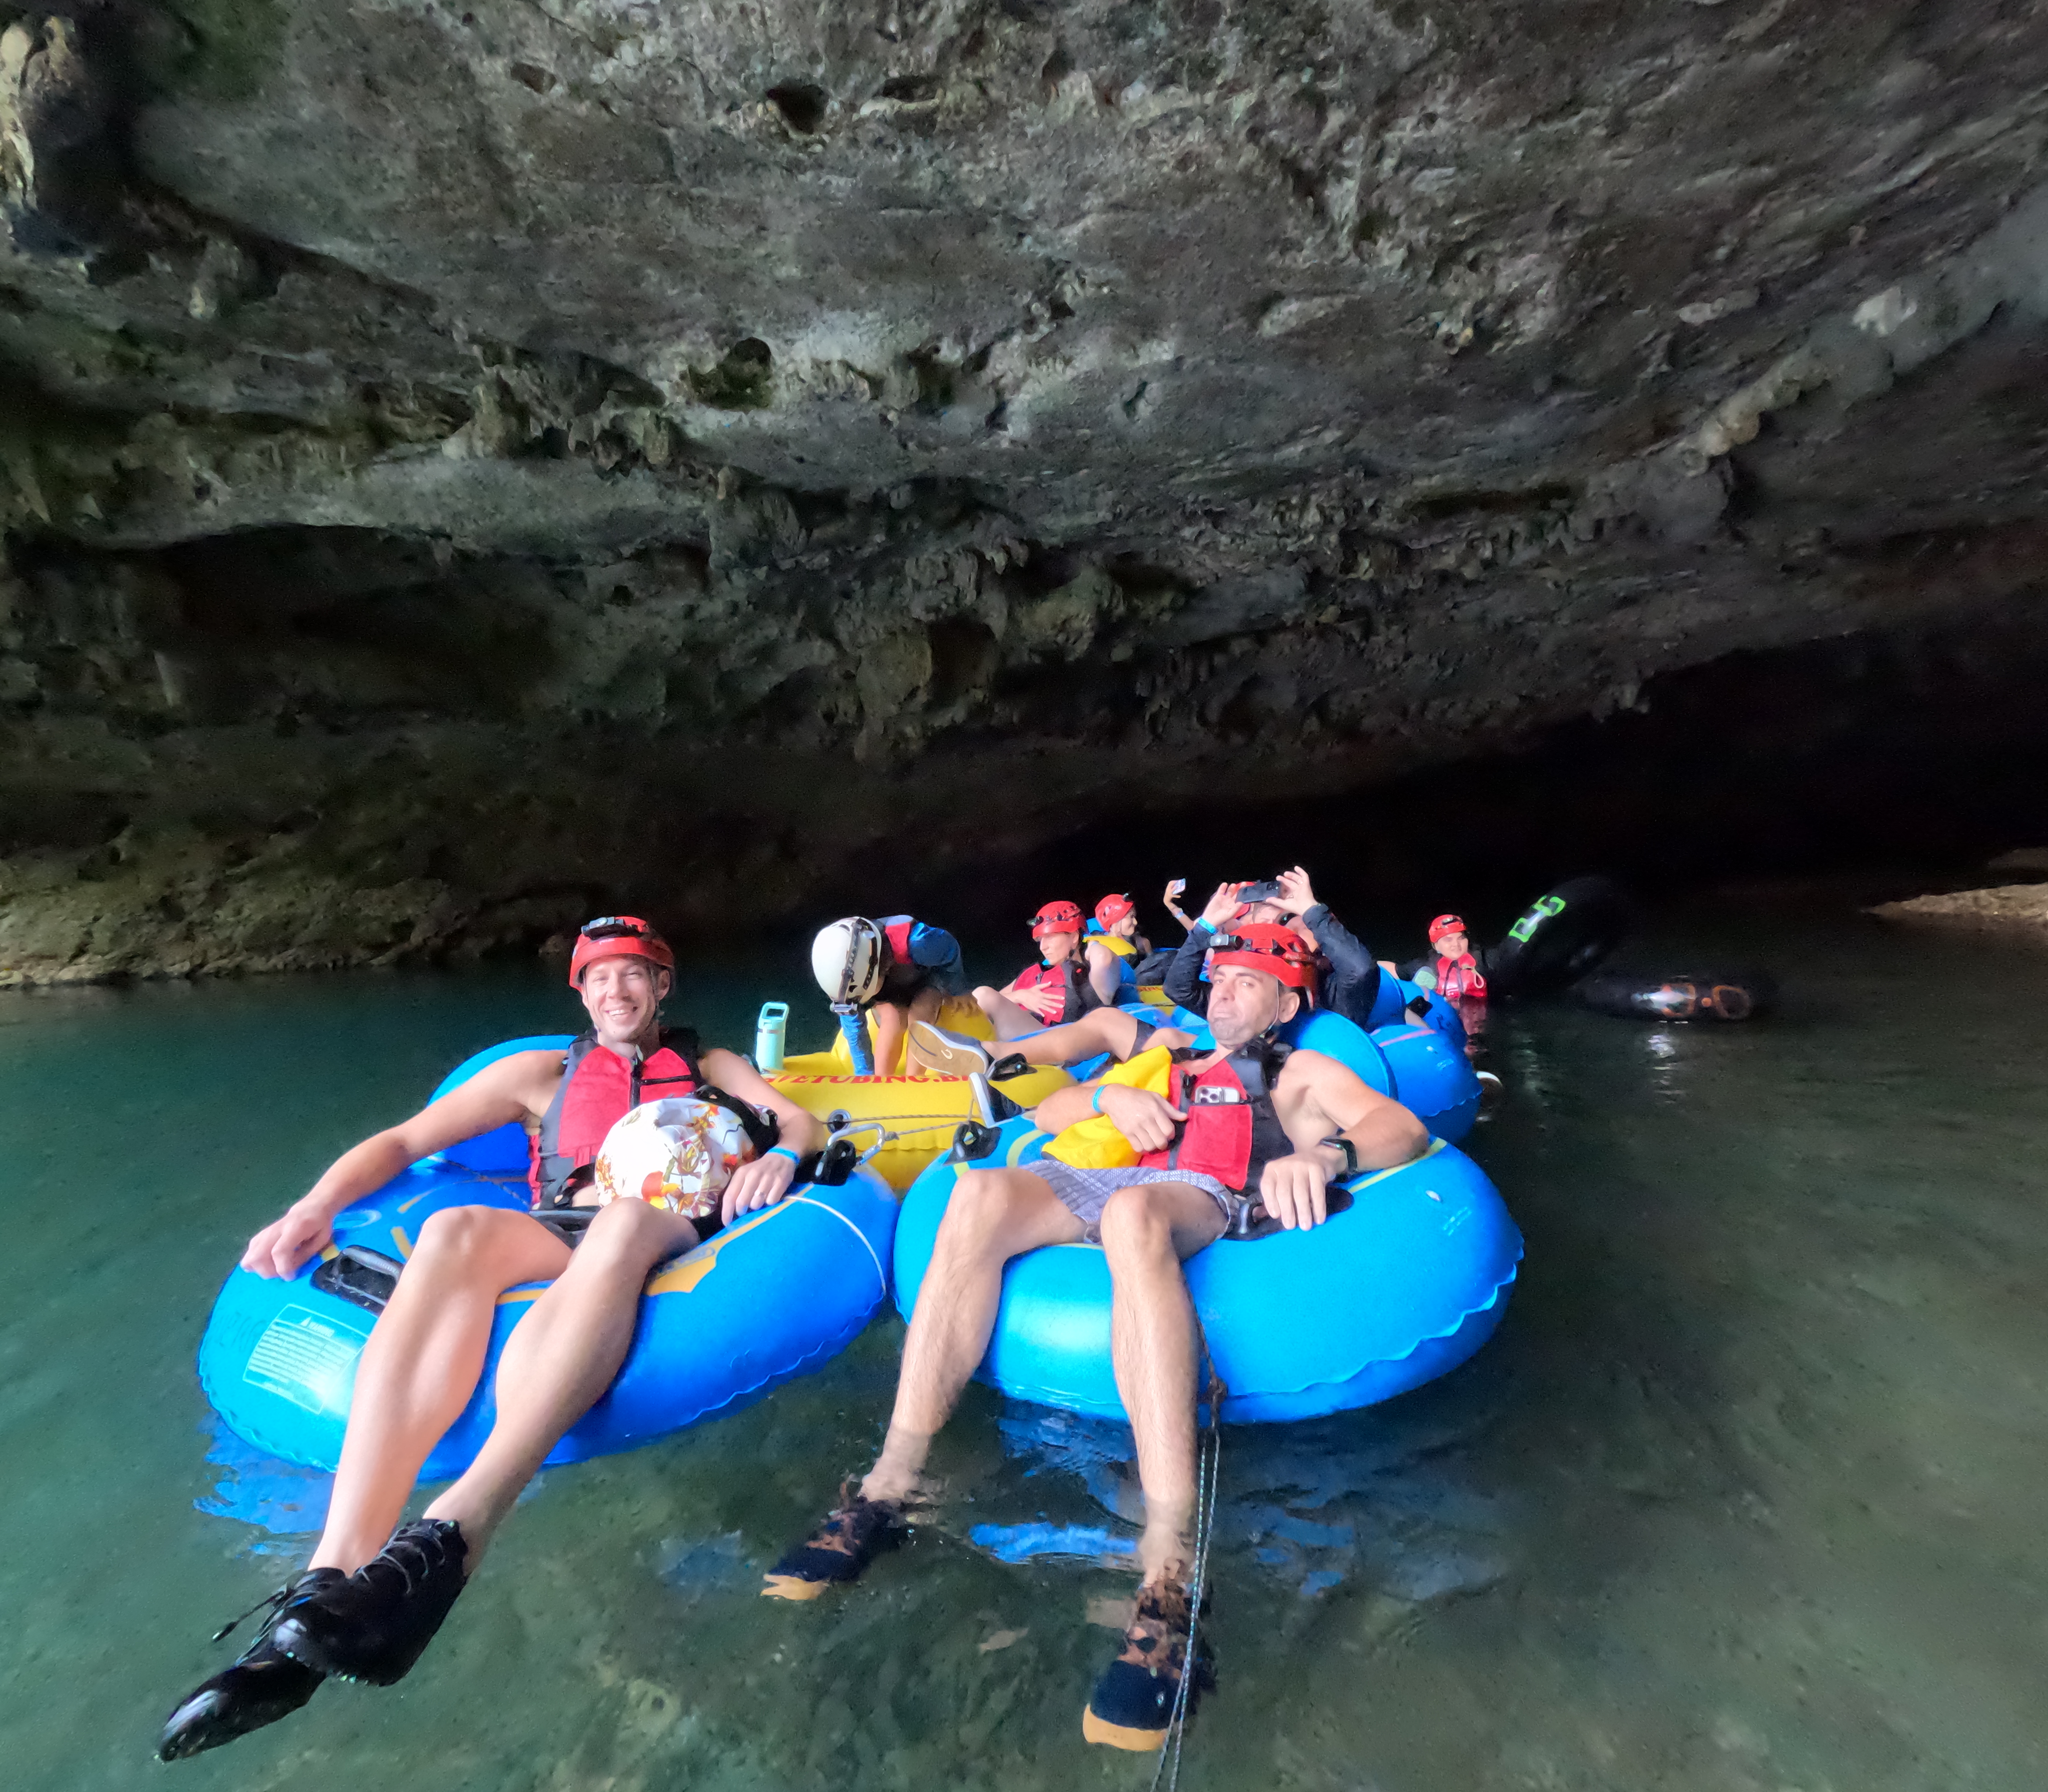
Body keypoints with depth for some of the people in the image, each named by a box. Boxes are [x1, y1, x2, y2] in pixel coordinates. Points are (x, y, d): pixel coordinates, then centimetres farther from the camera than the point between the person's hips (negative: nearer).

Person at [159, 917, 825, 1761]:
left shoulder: (709, 1065, 27)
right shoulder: (542, 1073, 28)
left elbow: (804, 1123, 13)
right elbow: (405, 1139, 21)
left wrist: (779, 1157, -11)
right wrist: (316, 1206, 2)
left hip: (670, 1240, -1)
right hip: (555, 1247, 2)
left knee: (622, 1221, -39)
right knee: (458, 1231, -34)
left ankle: (449, 1534, -53)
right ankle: (334, 1573, -46)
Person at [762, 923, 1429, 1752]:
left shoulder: (1302, 1071, 28)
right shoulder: (1166, 1062, 39)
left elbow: (1404, 1130, 8)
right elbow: (1046, 1112, 32)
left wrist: (1325, 1152, -15)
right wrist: (1110, 1094, 9)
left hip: (1214, 1200, -4)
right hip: (1104, 1184, 4)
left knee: (1133, 1211, -40)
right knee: (982, 1192, -27)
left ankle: (1170, 1569, -46)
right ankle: (894, 1484, -29)